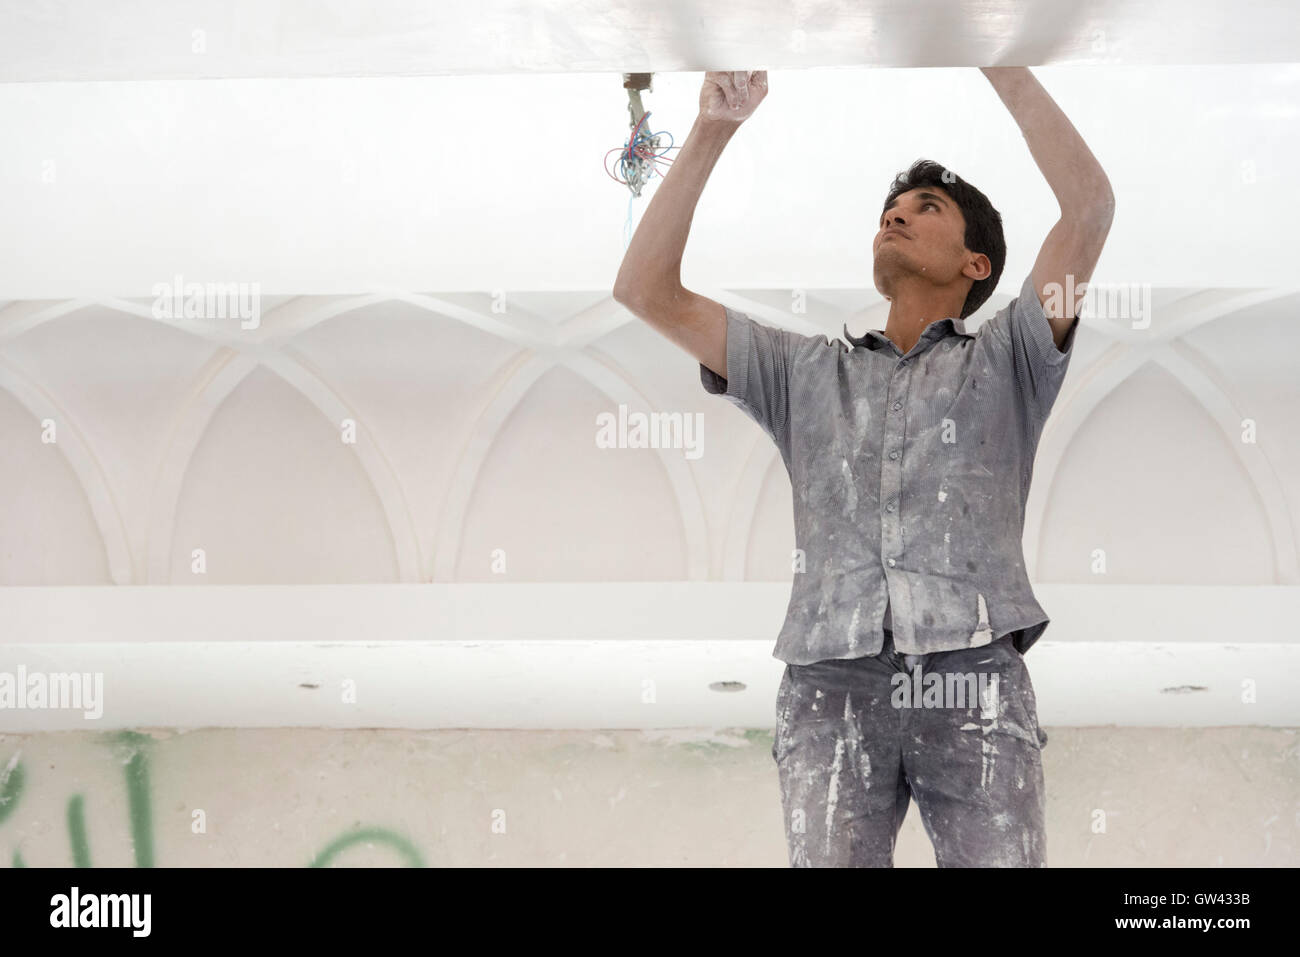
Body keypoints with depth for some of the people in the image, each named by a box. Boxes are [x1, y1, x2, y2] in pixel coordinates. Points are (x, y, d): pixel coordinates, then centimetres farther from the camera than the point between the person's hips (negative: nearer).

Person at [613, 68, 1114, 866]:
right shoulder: (808, 372, 27)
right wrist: (712, 131, 13)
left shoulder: (1004, 364, 21)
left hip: (975, 682, -1)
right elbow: (646, 291, 19)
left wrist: (1001, 62, 6)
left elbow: (1090, 207, 7)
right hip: (833, 685, 1)